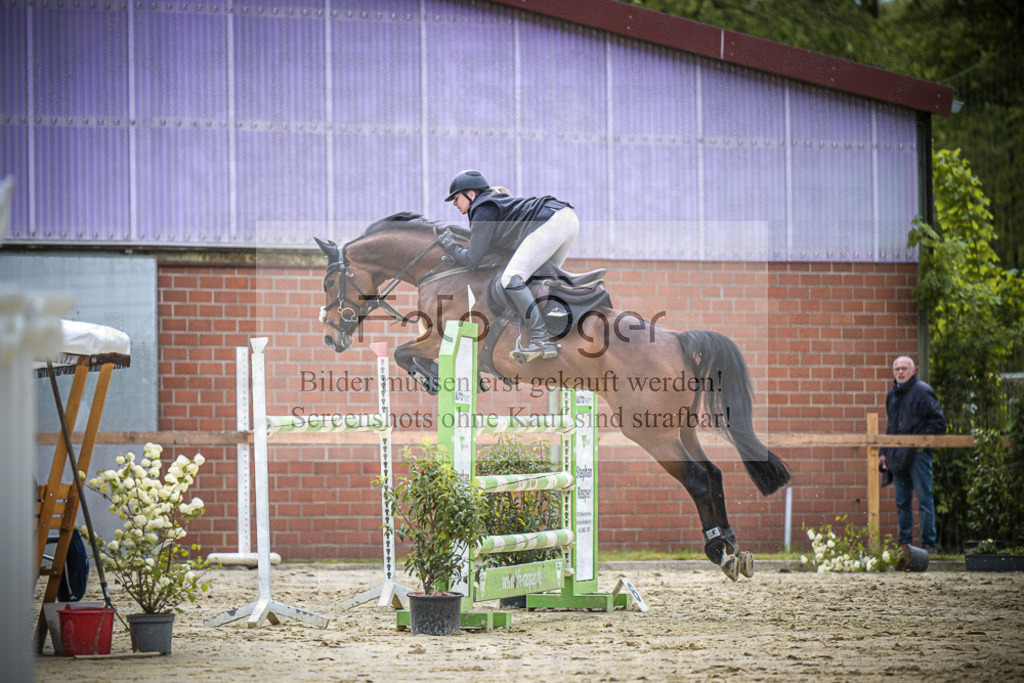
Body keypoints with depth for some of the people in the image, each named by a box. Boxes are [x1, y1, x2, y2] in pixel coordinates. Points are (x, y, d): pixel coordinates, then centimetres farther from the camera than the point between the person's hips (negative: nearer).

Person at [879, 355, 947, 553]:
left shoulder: (922, 392, -5)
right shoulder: (892, 395, 17)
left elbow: (939, 422, -8)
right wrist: (884, 452, 19)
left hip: (918, 454, -7)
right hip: (898, 456, 7)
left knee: (924, 499, -5)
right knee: (902, 502, 10)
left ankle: (928, 543, -2)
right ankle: (904, 542, 16)